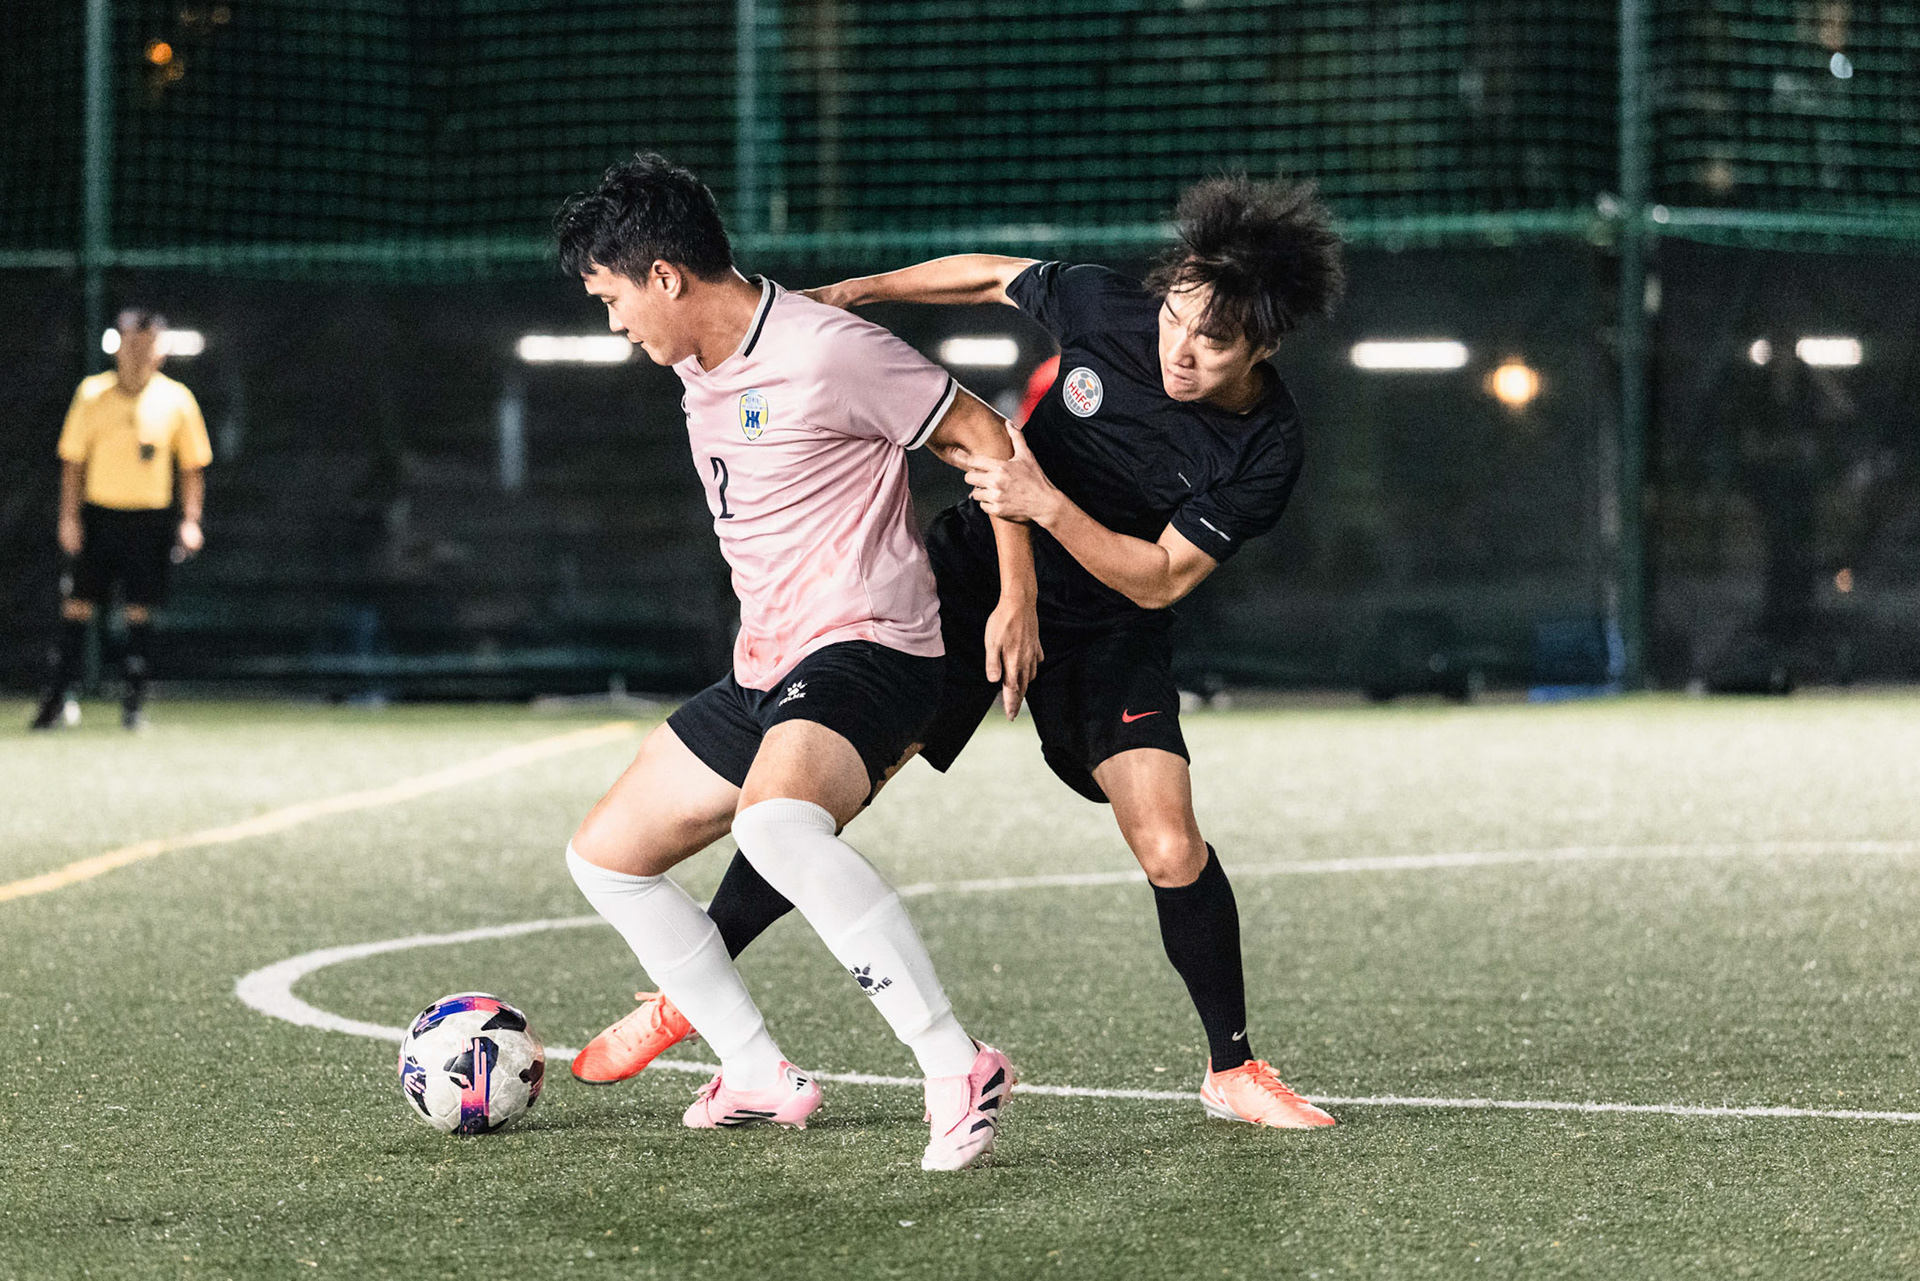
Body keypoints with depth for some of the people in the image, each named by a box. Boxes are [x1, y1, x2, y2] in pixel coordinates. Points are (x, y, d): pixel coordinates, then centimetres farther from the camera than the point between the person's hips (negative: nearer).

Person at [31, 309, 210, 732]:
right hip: (98, 514, 0)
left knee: (140, 611, 0)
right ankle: (60, 698, 1)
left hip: (151, 519, 0)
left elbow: (193, 466, 7)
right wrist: (69, 517, -3)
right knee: (77, 605, -4)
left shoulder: (177, 400, 2)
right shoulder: (92, 394, 2)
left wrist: (190, 520, -2)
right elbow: (73, 460, 5)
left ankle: (134, 701, 8)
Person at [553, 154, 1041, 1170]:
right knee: (606, 856, 12)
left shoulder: (828, 352, -15)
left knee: (776, 823, -39)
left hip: (864, 650, -10)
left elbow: (982, 438, -9)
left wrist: (1017, 596, -13)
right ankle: (761, 1077, 16)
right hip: (764, 667, 10)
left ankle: (959, 1072, -38)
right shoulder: (696, 369, 12)